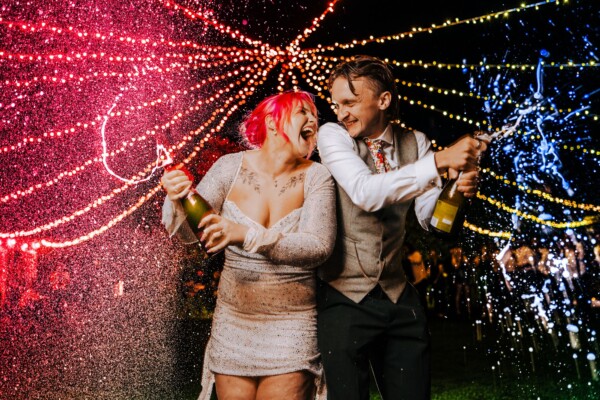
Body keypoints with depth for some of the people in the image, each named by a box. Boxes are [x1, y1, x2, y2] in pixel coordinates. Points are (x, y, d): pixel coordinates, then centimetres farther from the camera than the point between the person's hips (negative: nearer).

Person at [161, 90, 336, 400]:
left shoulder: (315, 177, -9)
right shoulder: (232, 167, -5)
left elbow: (319, 246, -21)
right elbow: (189, 230, -5)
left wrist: (247, 235, -35)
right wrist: (177, 200, -28)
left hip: (292, 327, -1)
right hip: (233, 321, 2)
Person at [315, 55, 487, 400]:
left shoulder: (415, 142, 4)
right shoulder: (332, 134, -7)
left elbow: (428, 216, -1)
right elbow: (365, 193, -24)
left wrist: (458, 189, -21)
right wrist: (438, 161, -29)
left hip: (399, 297, 4)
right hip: (344, 298, -3)